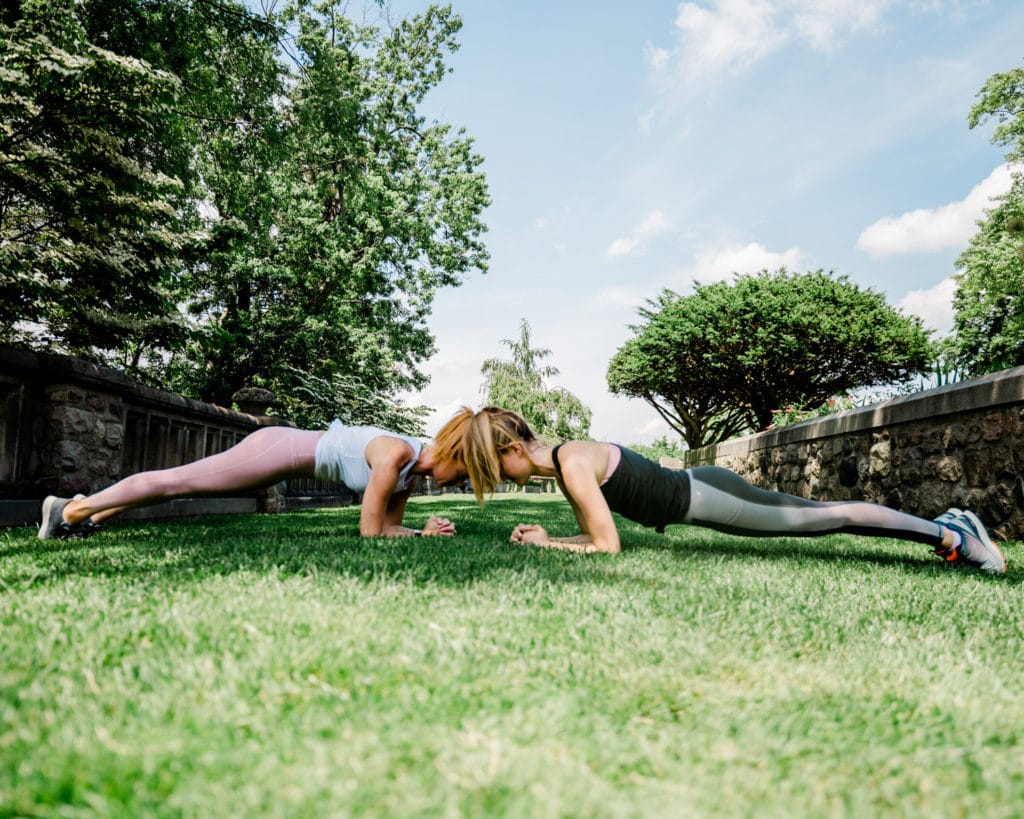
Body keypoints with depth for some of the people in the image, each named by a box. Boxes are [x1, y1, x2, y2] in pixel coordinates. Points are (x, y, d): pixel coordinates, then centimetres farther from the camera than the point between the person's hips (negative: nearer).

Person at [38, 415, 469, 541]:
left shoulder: (413, 467, 2)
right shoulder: (395, 456, -25)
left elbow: (389, 524, 8)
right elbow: (370, 530, -23)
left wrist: (425, 529, -5)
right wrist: (426, 536, -16)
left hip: (289, 453, 8)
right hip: (280, 449, -8)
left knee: (179, 485, 20)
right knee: (173, 482, 5)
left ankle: (91, 515, 36)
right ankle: (71, 509, 21)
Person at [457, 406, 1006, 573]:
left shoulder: (572, 464, -21)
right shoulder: (562, 463, 7)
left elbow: (607, 546, -22)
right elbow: (593, 534, 13)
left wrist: (544, 545, -13)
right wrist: (547, 534, 2)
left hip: (703, 497, -8)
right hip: (694, 491, 8)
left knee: (825, 517, 3)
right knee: (817, 516, 17)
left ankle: (949, 532, 18)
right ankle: (943, 524, 32)